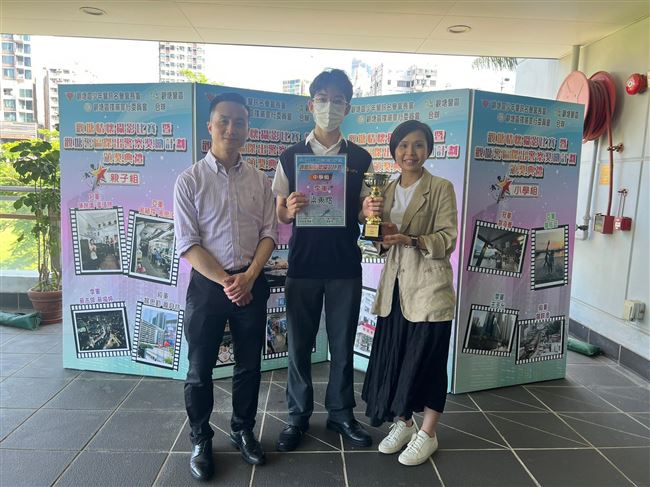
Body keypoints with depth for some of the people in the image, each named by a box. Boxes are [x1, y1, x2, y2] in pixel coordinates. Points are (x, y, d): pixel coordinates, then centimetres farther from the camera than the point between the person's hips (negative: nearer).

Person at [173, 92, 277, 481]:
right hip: (208, 284, -2)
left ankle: (243, 430, 35)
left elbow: (269, 233, 1)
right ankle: (201, 440, 31)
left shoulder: (260, 180, 3)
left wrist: (248, 277, -11)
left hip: (253, 282, 3)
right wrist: (226, 281, -14)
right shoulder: (189, 181, -5)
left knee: (250, 364, 14)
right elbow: (187, 244, -9)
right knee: (200, 369, 9)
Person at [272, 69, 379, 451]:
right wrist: (289, 211, -19)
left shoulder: (360, 159, 5)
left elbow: (363, 211, 6)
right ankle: (299, 416, 27)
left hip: (345, 265, 1)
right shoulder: (291, 157, 3)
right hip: (302, 265, 0)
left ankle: (341, 412, 30)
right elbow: (280, 215, 4)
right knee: (299, 345, 9)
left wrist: (371, 211, -17)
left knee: (343, 344, 11)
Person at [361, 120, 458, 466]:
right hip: (395, 286, 5)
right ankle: (403, 423, 31)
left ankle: (427, 434, 24)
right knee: (393, 358, 10)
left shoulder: (441, 188, -5)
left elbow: (448, 239, -11)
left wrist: (413, 240, -25)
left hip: (429, 287, -5)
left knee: (428, 360, 4)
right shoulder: (388, 190, 11)